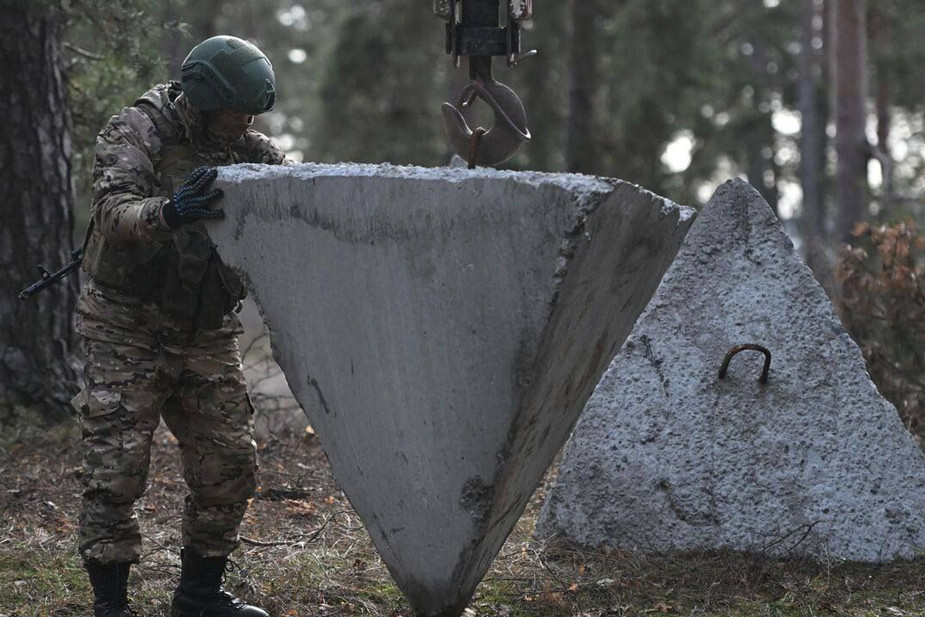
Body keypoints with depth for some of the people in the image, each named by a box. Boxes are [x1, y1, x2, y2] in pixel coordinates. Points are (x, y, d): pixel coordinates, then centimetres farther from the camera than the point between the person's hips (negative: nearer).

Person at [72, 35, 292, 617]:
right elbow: (113, 212, -29)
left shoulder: (247, 148, 2)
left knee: (231, 463, 4)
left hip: (207, 334, 5)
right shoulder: (136, 133, -13)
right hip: (128, 332, -5)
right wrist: (168, 214, -50)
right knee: (117, 466, -7)